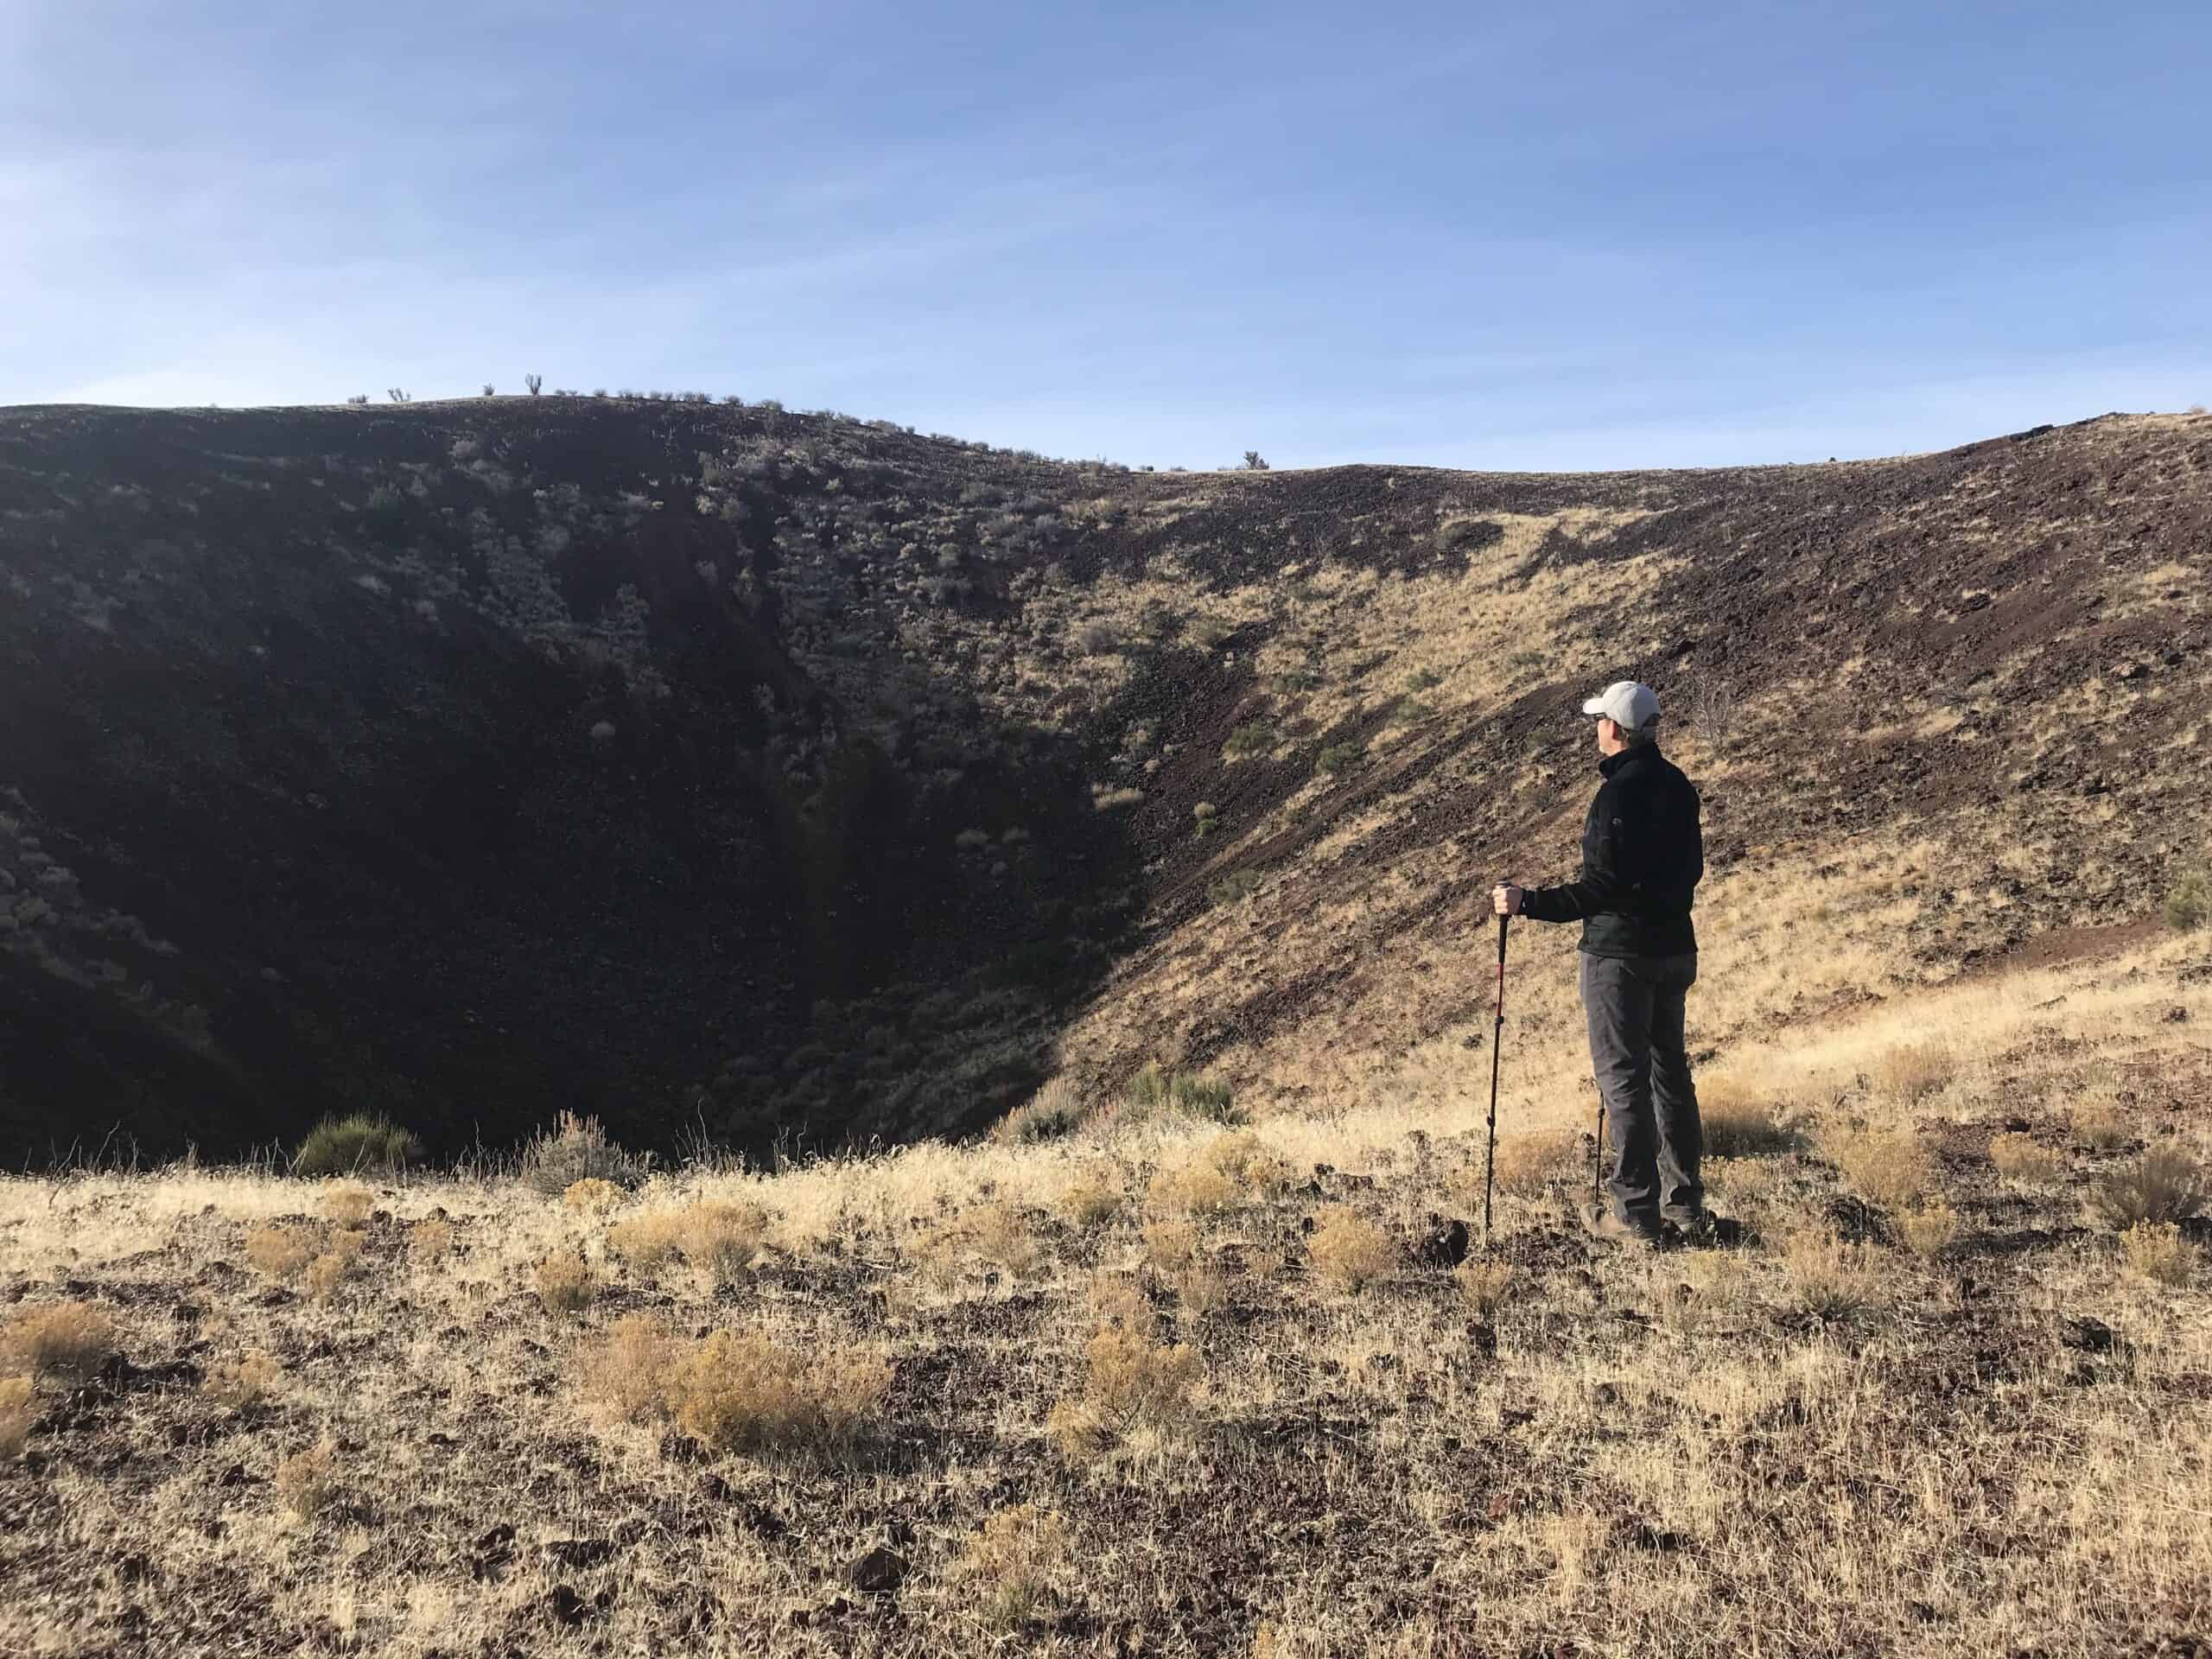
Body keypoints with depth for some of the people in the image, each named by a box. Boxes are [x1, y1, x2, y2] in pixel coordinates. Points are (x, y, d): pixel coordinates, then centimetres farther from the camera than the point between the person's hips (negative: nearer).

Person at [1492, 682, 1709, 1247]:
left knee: (1624, 1078, -1)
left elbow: (1600, 889, -23)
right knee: (1669, 1070, 16)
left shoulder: (1619, 793, -19)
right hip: (1675, 948, 9)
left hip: (1620, 954, -8)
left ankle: (1636, 1215, 4)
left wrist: (1527, 903, -18)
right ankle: (1686, 1203, 25)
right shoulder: (1678, 785, 7)